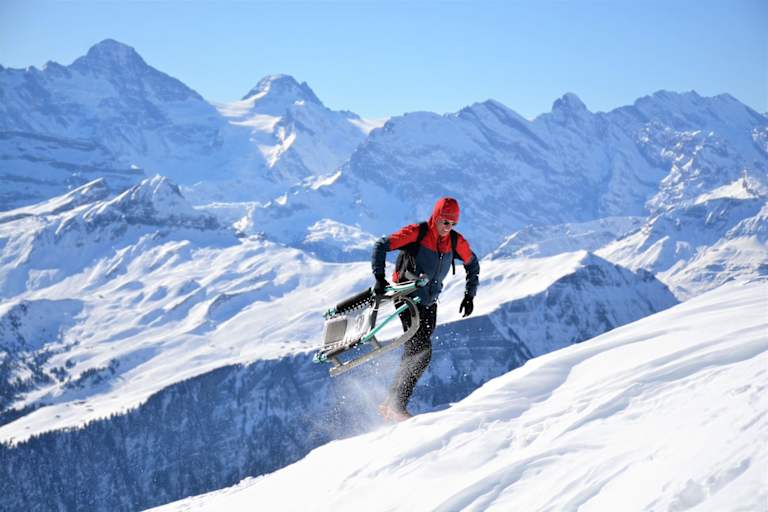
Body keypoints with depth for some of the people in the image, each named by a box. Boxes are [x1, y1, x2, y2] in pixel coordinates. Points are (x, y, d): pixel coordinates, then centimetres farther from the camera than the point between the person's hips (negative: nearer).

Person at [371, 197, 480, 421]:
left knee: (421, 355, 4)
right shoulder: (416, 233, -16)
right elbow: (381, 246, -20)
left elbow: (472, 265, 17)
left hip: (429, 303, 6)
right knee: (420, 348, -19)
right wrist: (380, 278, -30)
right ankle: (395, 405, -15)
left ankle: (394, 403, 12)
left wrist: (469, 295, 11)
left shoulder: (456, 242, -1)